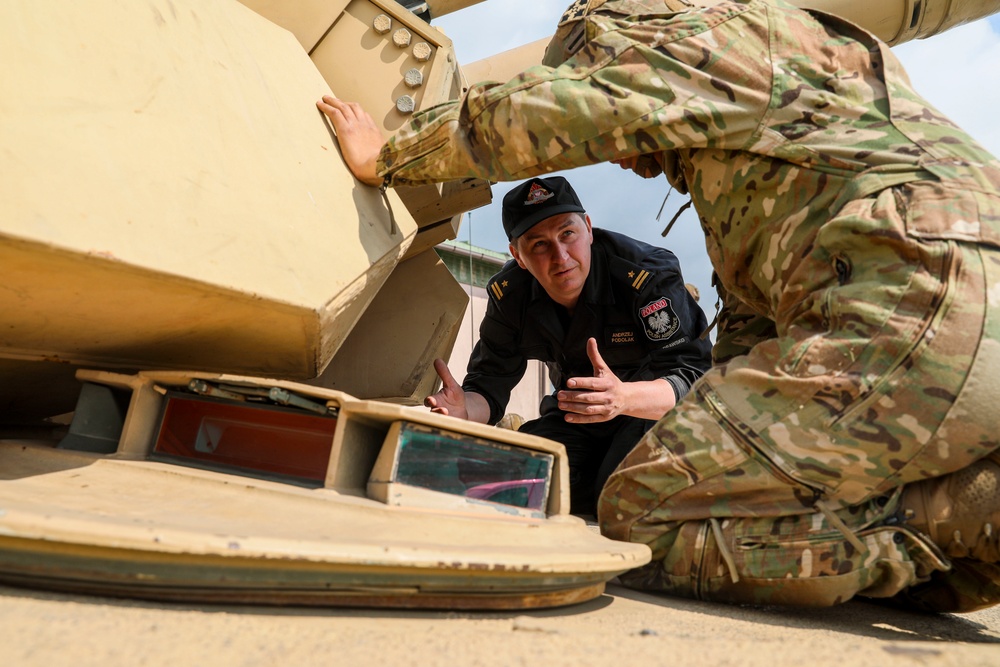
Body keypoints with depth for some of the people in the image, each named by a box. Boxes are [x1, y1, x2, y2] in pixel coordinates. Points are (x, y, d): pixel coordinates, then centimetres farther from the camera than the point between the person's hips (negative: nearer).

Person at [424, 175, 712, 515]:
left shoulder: (649, 274, -28)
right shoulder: (509, 295, -12)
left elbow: (696, 379, -32)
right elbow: (490, 387, -10)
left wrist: (625, 398, -53)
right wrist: (464, 409, -35)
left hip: (658, 411, -4)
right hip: (576, 417, 5)